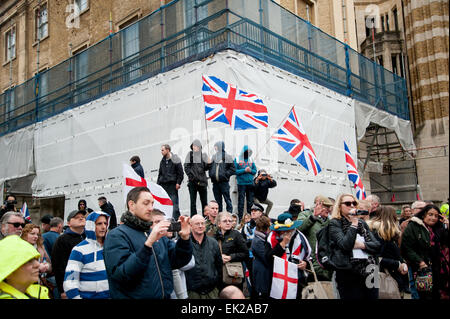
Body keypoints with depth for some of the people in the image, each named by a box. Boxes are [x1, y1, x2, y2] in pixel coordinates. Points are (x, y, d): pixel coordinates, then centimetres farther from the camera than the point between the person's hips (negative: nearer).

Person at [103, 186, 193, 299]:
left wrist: (184, 238, -13)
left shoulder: (157, 233, 8)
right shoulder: (117, 235, -12)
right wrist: (148, 243, -31)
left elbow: (177, 262, 3)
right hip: (134, 296, -6)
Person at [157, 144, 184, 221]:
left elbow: (181, 172, -5)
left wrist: (178, 183, -11)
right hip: (163, 184, 6)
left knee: (174, 203, -7)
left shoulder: (175, 160, -3)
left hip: (172, 185, -6)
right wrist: (158, 184, 14)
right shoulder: (162, 161, 15)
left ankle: (176, 219, -4)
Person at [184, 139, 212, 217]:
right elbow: (186, 167, -2)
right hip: (193, 182, -2)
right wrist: (192, 176, -12)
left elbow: (205, 168, 10)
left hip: (202, 181, 2)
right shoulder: (190, 154, 3)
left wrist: (209, 163, -9)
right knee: (193, 202, 2)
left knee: (204, 202, 5)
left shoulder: (203, 155, 8)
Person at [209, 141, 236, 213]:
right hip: (215, 183, 5)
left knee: (227, 199, -1)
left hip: (224, 182, -5)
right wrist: (211, 174, 6)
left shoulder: (227, 157, -3)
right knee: (218, 201, 10)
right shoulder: (214, 157, 13)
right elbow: (210, 167, 22)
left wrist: (225, 174, -12)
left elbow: (233, 169, -4)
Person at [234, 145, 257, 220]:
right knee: (241, 202, -1)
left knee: (250, 202, 9)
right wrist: (244, 170, -16)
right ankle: (240, 218, 5)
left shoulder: (251, 159, 10)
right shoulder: (237, 159, -2)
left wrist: (250, 170, -10)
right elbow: (235, 171, -9)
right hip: (241, 184, -4)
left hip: (250, 184, 4)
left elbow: (255, 171, 11)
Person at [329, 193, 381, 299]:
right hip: (349, 275, -5)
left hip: (369, 272, 5)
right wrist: (354, 224, -14)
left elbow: (377, 245, 8)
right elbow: (345, 245, -18)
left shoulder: (362, 223, 15)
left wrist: (362, 245, -9)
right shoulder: (335, 223, -3)